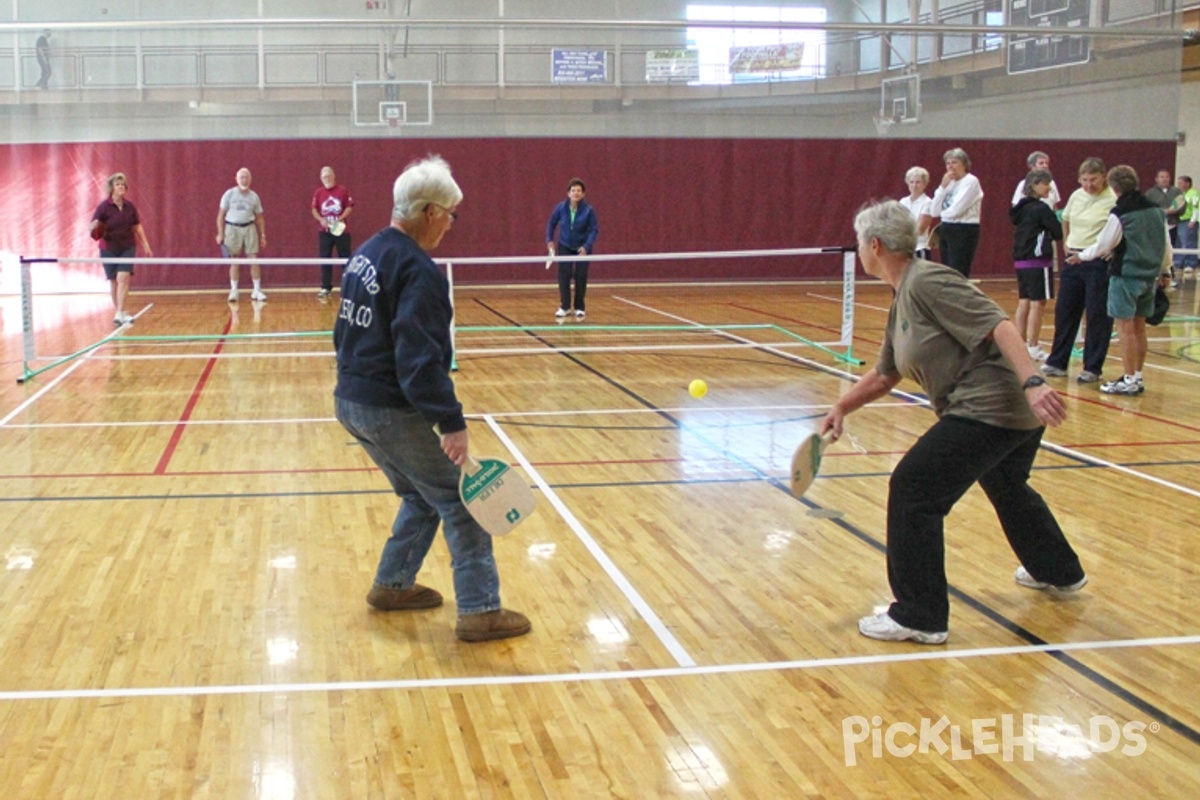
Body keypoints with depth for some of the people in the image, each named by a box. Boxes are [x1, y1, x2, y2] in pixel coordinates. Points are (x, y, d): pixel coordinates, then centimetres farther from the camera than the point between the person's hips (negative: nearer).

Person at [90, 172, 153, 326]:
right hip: (109, 249, -1)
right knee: (114, 281, 7)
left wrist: (146, 246, 9)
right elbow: (93, 226, -12)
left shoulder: (130, 207, -1)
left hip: (127, 247, 1)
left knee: (123, 278, -13)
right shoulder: (103, 207, -11)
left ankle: (119, 314, -16)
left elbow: (138, 227, 9)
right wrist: (95, 228, -36)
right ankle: (118, 311, 22)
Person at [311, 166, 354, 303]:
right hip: (325, 231, 2)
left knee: (345, 259, 1)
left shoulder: (343, 191, -2)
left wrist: (340, 219, -16)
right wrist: (321, 219, -12)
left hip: (341, 230, -2)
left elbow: (349, 207, -4)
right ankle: (326, 288, 10)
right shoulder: (318, 192, 5)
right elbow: (314, 210, 6)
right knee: (325, 259, 4)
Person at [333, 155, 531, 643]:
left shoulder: (366, 254, 10)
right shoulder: (417, 271, -19)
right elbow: (421, 360, -26)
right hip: (391, 411, -9)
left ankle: (392, 585, 28)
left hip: (351, 400, 9)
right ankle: (480, 611, 1)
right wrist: (452, 423, -26)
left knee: (423, 498, 23)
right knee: (460, 503, 0)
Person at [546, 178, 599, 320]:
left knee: (580, 277, 0)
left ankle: (579, 308, 12)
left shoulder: (588, 210, -19)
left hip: (582, 248, -1)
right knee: (564, 275, -6)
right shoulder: (560, 208, -14)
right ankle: (565, 306, 6)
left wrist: (587, 246, -25)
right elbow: (551, 223, 3)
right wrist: (550, 240, -3)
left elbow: (594, 230, -14)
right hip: (565, 247, 1)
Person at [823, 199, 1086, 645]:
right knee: (1008, 490, 33)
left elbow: (998, 326, -24)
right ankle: (1059, 572, 57)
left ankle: (920, 617, -3)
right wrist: (842, 408, 15)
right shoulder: (901, 303, 14)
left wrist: (1032, 383, -33)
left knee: (913, 491, -10)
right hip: (1015, 412, 11)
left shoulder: (927, 282, -16)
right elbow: (884, 375, 23)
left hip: (989, 405, -11)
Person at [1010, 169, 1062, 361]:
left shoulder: (1022, 208, 12)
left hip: (1021, 261, 8)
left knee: (1023, 302, 12)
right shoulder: (1041, 209, -12)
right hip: (1038, 261, -8)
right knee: (1037, 303, -4)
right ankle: (1032, 347, -4)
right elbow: (1058, 233, -11)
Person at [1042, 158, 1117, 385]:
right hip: (1072, 260, 7)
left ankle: (1093, 368, 8)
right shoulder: (1076, 196, 8)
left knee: (1097, 315, 0)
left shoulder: (1113, 200, -13)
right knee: (1064, 311, 11)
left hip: (1099, 263, -7)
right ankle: (1057, 362, 20)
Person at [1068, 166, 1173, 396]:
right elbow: (1166, 245, 12)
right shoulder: (1156, 209, 6)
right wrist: (1165, 270, 25)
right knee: (1139, 327, 14)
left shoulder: (1119, 213, -12)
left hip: (1126, 275, -7)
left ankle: (1129, 381, -2)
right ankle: (1137, 377, 20)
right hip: (1149, 276, 7)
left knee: (1125, 327, -2)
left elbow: (1103, 245, -4)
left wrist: (1081, 256, 12)